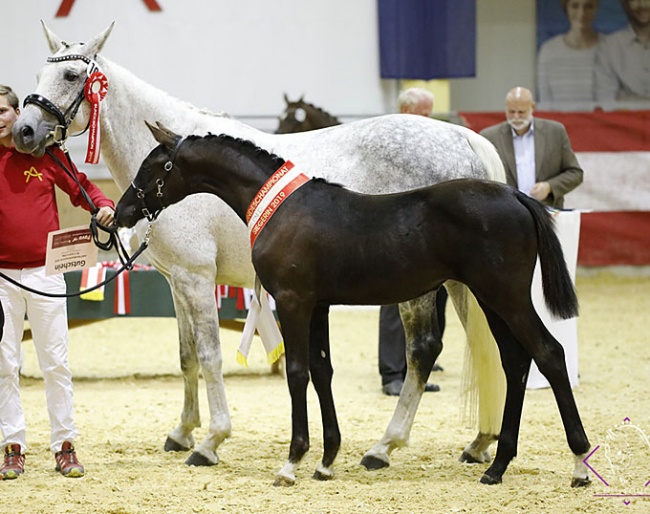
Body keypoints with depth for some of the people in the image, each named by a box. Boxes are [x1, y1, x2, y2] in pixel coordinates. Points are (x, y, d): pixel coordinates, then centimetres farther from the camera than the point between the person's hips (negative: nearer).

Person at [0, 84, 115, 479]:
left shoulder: (45, 153, 3)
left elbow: (80, 187, 10)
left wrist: (104, 205, -9)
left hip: (44, 273, 0)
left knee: (56, 362, 1)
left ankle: (65, 447, 6)